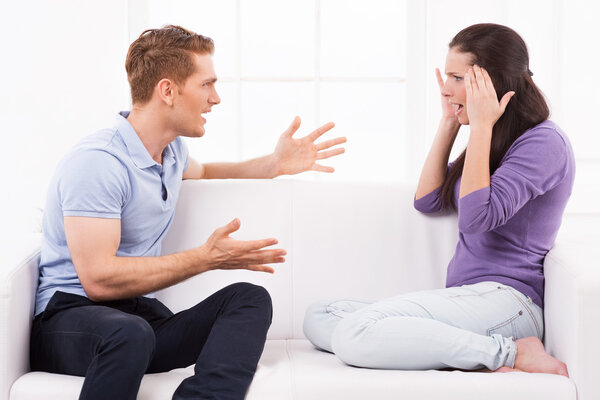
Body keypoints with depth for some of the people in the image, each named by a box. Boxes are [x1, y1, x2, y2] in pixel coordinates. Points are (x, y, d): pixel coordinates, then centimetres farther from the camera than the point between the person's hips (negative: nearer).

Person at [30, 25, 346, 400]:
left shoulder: (172, 148, 14)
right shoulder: (96, 163, -16)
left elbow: (200, 172, 41)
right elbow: (99, 278, -23)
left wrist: (275, 164, 24)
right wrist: (206, 258, -18)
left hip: (144, 313, 8)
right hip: (70, 316, -8)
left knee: (250, 298, -17)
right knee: (129, 333, -42)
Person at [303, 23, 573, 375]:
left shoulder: (544, 142, -9)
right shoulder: (497, 139, 21)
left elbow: (477, 218, -19)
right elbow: (428, 201, 19)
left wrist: (480, 126, -13)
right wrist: (449, 122, 15)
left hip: (507, 299, -10)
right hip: (471, 297, 10)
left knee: (354, 333, -27)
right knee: (318, 318, -1)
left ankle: (510, 353, -17)